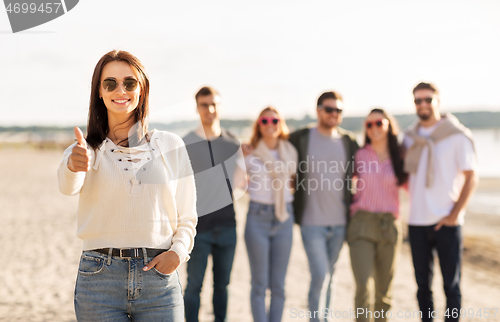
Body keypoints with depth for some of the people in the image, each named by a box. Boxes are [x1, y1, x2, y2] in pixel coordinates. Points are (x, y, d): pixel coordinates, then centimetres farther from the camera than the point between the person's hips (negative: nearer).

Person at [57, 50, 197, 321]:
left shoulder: (171, 146, 6)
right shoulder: (87, 150, 3)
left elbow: (187, 218, 10)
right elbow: (68, 185, -20)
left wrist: (178, 251, -9)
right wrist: (74, 166, -42)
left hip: (159, 275, 1)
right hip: (99, 279, -1)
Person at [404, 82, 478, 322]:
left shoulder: (457, 135, -3)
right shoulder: (410, 138, 9)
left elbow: (471, 177, -4)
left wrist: (455, 214, -11)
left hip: (446, 223, -4)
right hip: (417, 222, 4)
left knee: (451, 285, 2)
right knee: (423, 285, 9)